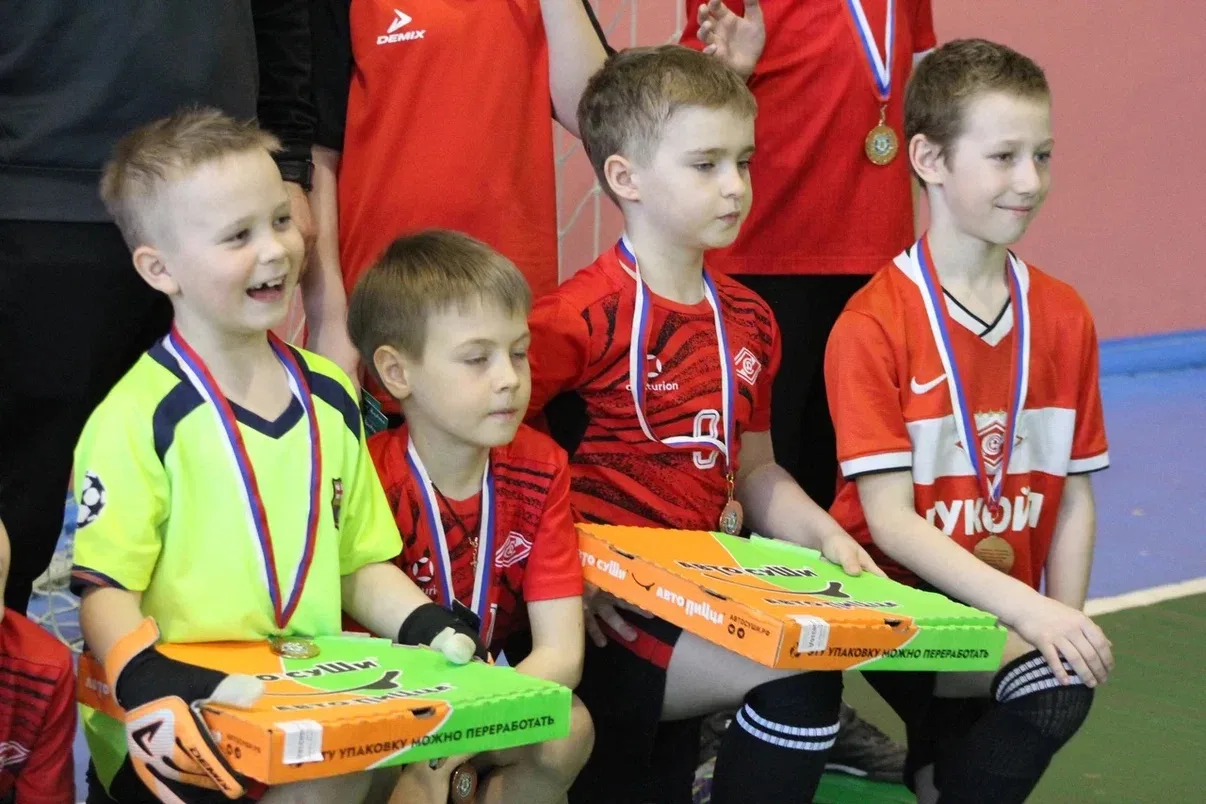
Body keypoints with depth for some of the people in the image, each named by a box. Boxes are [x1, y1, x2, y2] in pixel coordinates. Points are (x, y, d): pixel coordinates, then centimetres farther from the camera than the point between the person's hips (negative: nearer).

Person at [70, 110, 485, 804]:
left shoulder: (331, 398, 13)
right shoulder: (139, 418, -8)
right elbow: (106, 589, -10)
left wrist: (425, 626, 1)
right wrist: (146, 681, -28)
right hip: (186, 727, -6)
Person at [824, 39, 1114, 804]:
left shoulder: (1065, 317, 4)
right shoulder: (873, 326, -11)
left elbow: (1075, 497, 6)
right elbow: (890, 519, -16)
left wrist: (1065, 619, -10)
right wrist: (1028, 611, -24)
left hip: (1014, 618, 5)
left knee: (1067, 685, -24)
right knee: (1048, 685, -28)